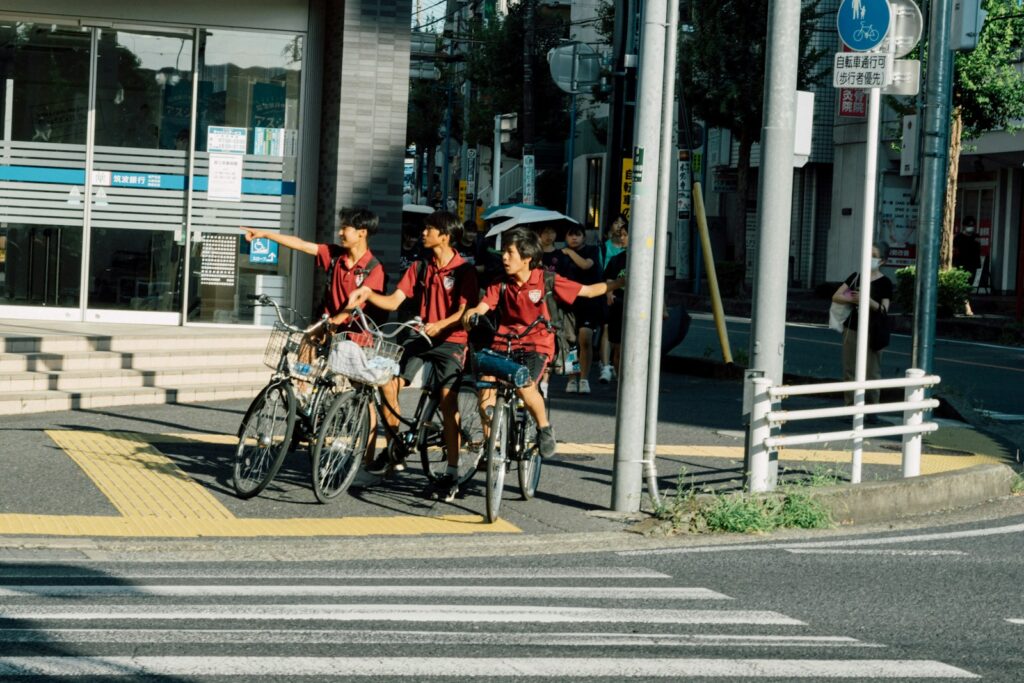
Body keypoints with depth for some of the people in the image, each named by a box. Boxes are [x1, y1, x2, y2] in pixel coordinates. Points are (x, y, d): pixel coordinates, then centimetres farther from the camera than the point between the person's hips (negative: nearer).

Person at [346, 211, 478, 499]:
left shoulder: (464, 271, -6)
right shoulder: (420, 268, 11)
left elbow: (465, 312, -13)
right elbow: (394, 301, 5)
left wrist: (441, 325, -31)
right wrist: (368, 294, -12)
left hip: (451, 339, -6)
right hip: (421, 336, 6)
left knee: (448, 400, -18)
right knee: (388, 385, -8)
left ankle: (452, 472, -15)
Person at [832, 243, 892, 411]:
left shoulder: (885, 283, 0)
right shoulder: (856, 276, 8)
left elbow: (884, 308, -11)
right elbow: (836, 296, 4)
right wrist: (852, 299, -13)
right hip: (852, 330, 3)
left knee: (872, 373, -1)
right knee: (850, 371, 2)